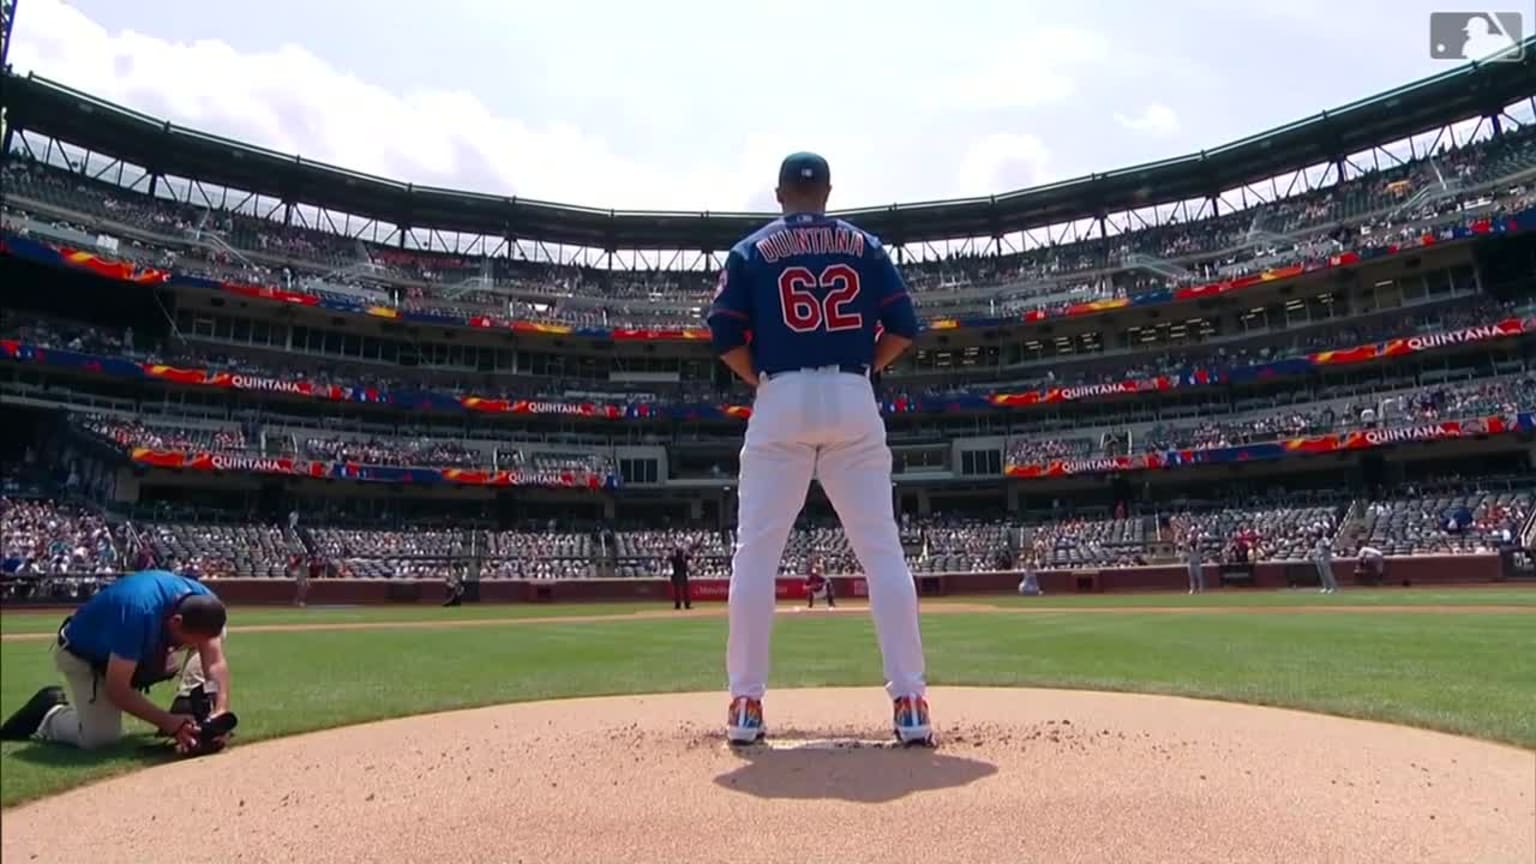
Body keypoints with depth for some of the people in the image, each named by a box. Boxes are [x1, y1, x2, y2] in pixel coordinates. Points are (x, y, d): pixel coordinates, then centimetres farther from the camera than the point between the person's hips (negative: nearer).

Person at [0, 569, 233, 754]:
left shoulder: (204, 603, -26)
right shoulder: (139, 613, -43)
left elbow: (215, 661, -24)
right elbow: (117, 690, -35)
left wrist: (221, 711, -40)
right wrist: (169, 722, -41)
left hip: (145, 650, 5)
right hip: (84, 655, -5)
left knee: (215, 634, -15)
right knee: (100, 738, -17)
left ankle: (192, 714, -10)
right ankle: (50, 712, 12)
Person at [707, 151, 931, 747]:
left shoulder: (751, 249, 11)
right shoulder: (864, 244, 14)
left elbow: (725, 334, 1)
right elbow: (902, 327, 6)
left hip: (781, 403, -1)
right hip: (854, 402, 1)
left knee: (755, 555, 3)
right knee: (883, 553, 1)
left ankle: (746, 703, 4)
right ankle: (910, 702, -1)